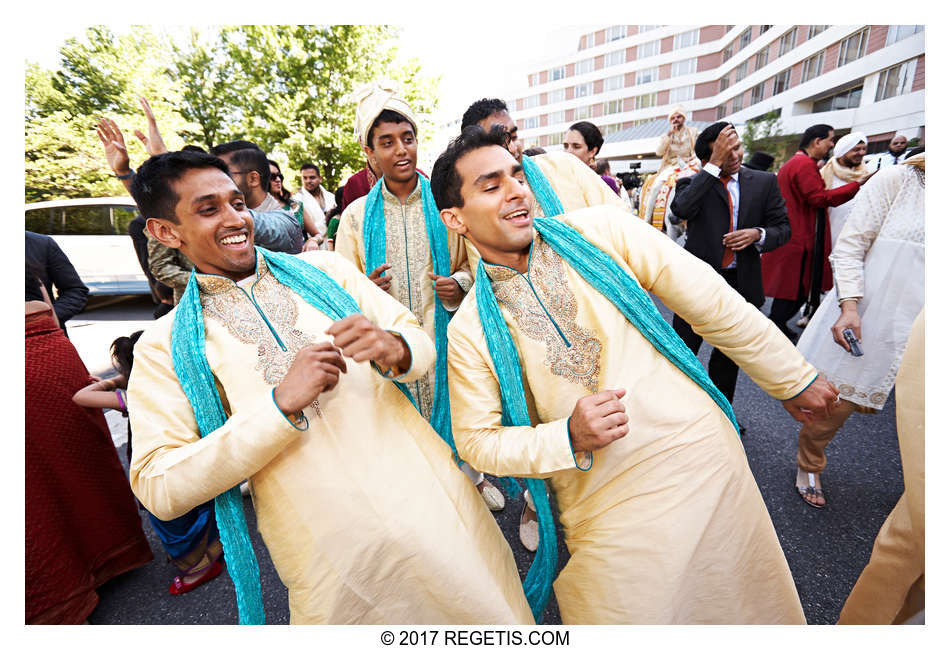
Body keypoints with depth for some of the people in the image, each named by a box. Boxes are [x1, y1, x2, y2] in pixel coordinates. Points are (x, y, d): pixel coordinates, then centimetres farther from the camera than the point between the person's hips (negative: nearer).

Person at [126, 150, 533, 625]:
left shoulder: (324, 269, 4)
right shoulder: (164, 348, 0)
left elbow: (421, 342, 4)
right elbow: (157, 489, -8)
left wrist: (394, 348, -20)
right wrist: (281, 404, -20)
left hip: (434, 507, 2)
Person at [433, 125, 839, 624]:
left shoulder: (597, 231, -7)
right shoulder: (468, 331, -9)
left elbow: (712, 301, -2)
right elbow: (476, 441, -5)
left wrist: (793, 378, 5)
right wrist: (570, 437, -20)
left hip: (708, 457, 2)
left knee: (750, 606, 21)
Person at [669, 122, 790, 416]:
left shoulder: (764, 182, 5)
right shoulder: (692, 183, -3)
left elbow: (783, 228, 7)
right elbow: (681, 209, -26)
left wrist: (758, 234, -15)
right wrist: (715, 164, -23)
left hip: (742, 282, 3)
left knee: (729, 354, 18)